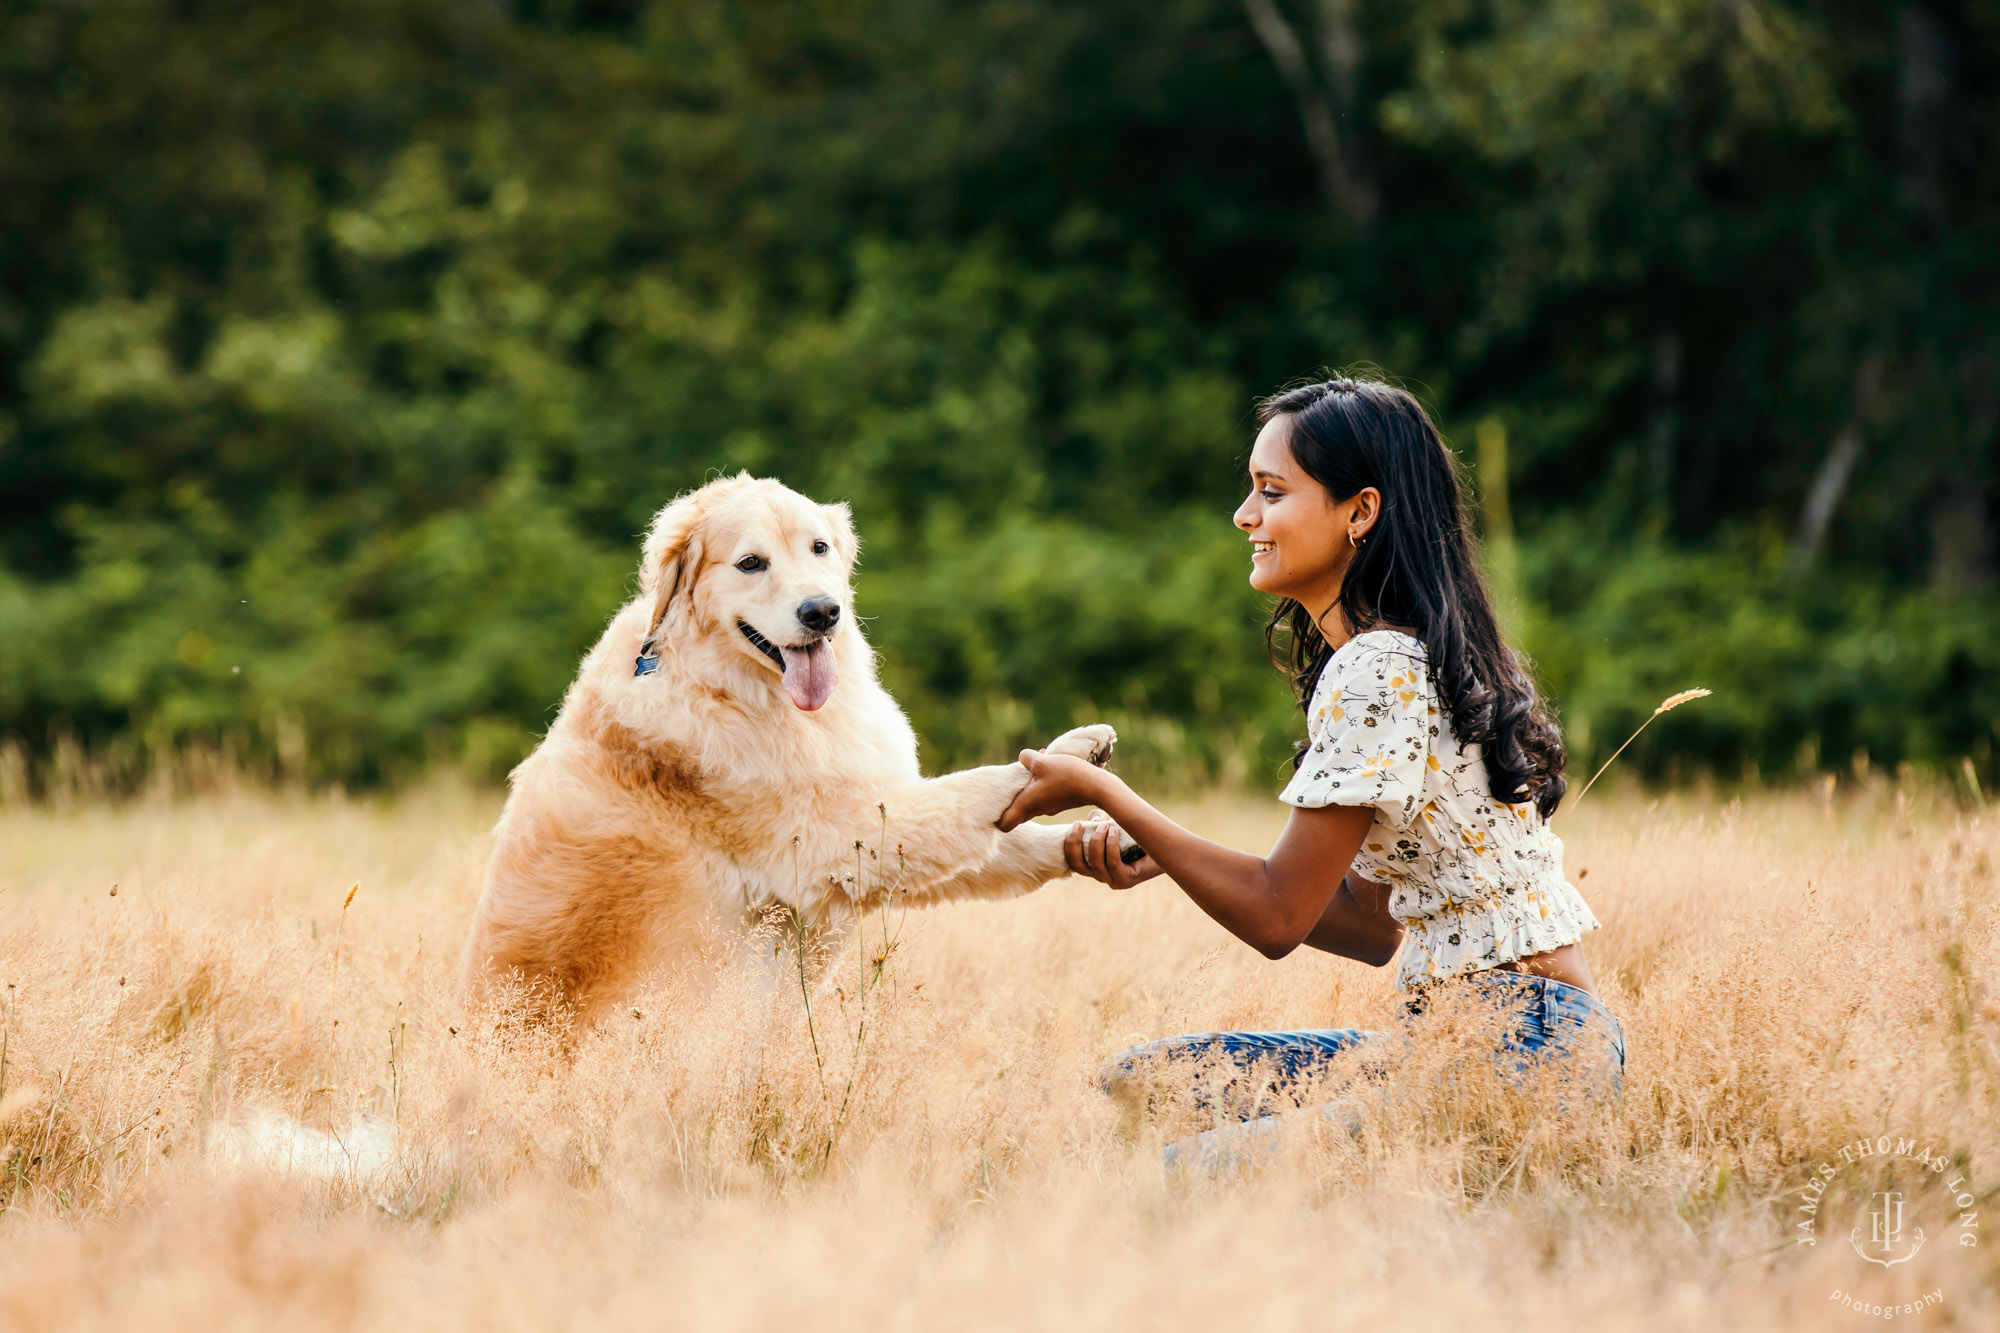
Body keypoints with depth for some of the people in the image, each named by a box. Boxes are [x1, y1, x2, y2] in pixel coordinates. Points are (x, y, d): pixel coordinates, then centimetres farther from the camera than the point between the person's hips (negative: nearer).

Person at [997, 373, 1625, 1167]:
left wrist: (1101, 792, -5)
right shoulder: (1403, 657, 16)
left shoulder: (1376, 673, -15)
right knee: (1139, 1083, 4)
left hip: (1526, 1052, -10)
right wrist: (1154, 856, 6)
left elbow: (1279, 917, -14)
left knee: (1195, 1169, -23)